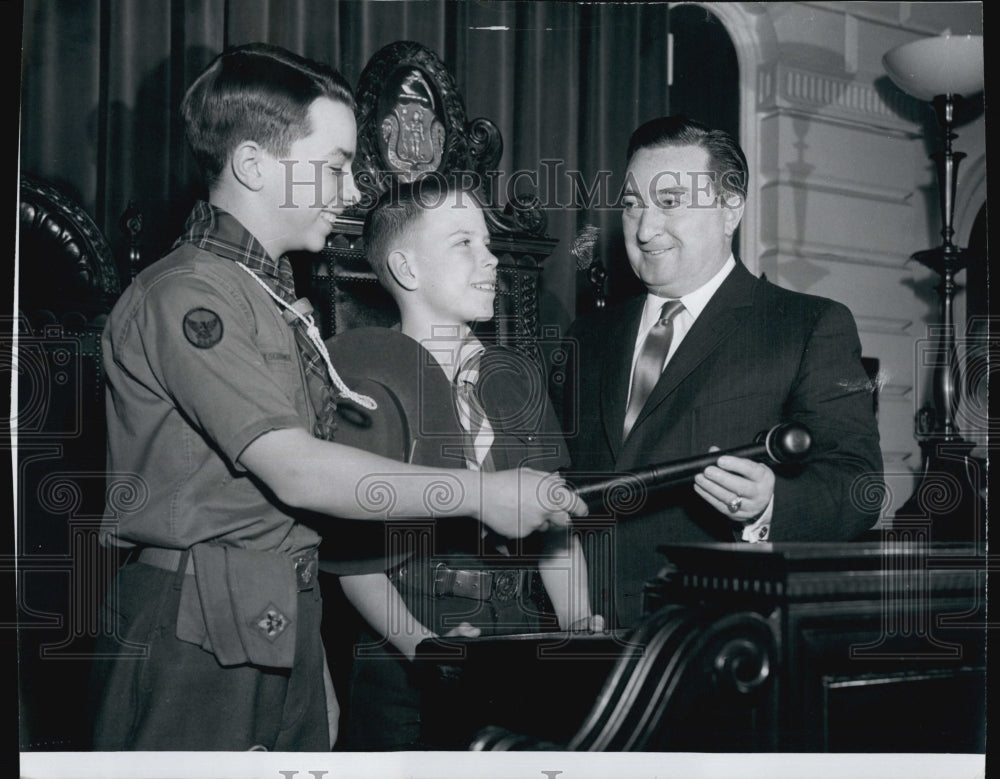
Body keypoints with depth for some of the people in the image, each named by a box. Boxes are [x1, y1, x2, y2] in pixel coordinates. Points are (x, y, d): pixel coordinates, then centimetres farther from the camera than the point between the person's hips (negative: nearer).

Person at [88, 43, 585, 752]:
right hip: (197, 641, -8)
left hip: (285, 631, 9)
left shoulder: (274, 295, 18)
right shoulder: (185, 296, -14)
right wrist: (482, 493, -17)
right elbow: (296, 472, -22)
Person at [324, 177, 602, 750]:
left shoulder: (519, 376, 15)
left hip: (521, 643, 4)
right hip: (401, 666, -4)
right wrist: (420, 641, -18)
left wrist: (577, 623, -1)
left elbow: (556, 523, 14)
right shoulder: (357, 369, -2)